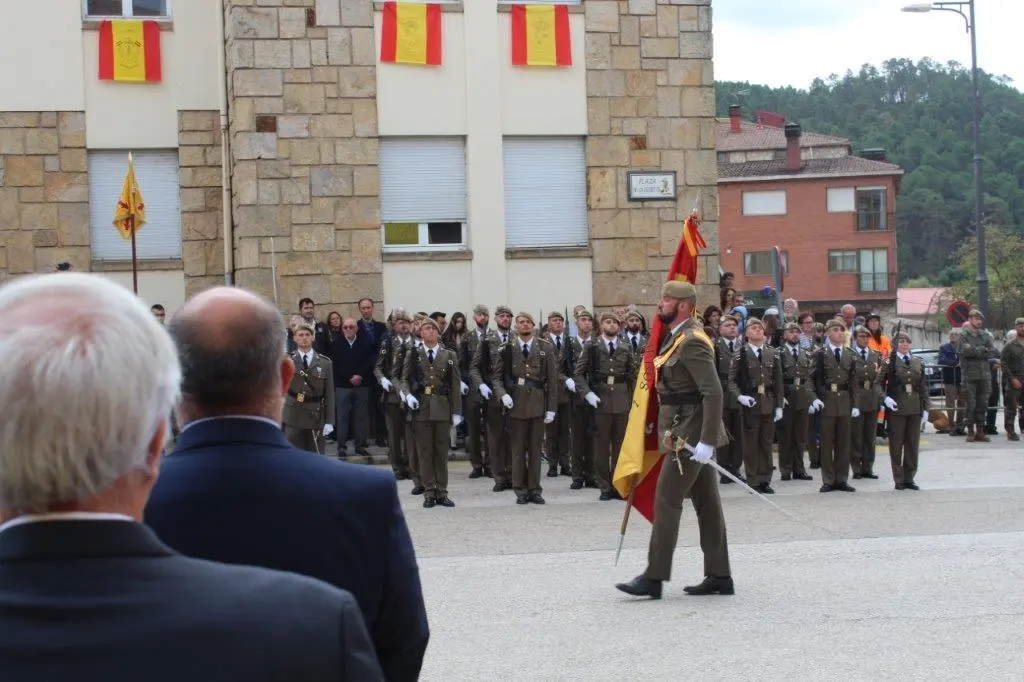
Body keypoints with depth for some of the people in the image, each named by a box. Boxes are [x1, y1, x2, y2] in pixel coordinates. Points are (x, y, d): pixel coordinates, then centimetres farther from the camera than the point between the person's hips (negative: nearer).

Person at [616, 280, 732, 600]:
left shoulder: (691, 342, -17)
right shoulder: (676, 338, 15)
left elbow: (714, 393, -24)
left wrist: (707, 442, -28)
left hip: (690, 434, -10)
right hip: (686, 432, 10)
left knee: (667, 501, -8)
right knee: (706, 503, 10)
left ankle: (654, 578, -5)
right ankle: (719, 576, 14)